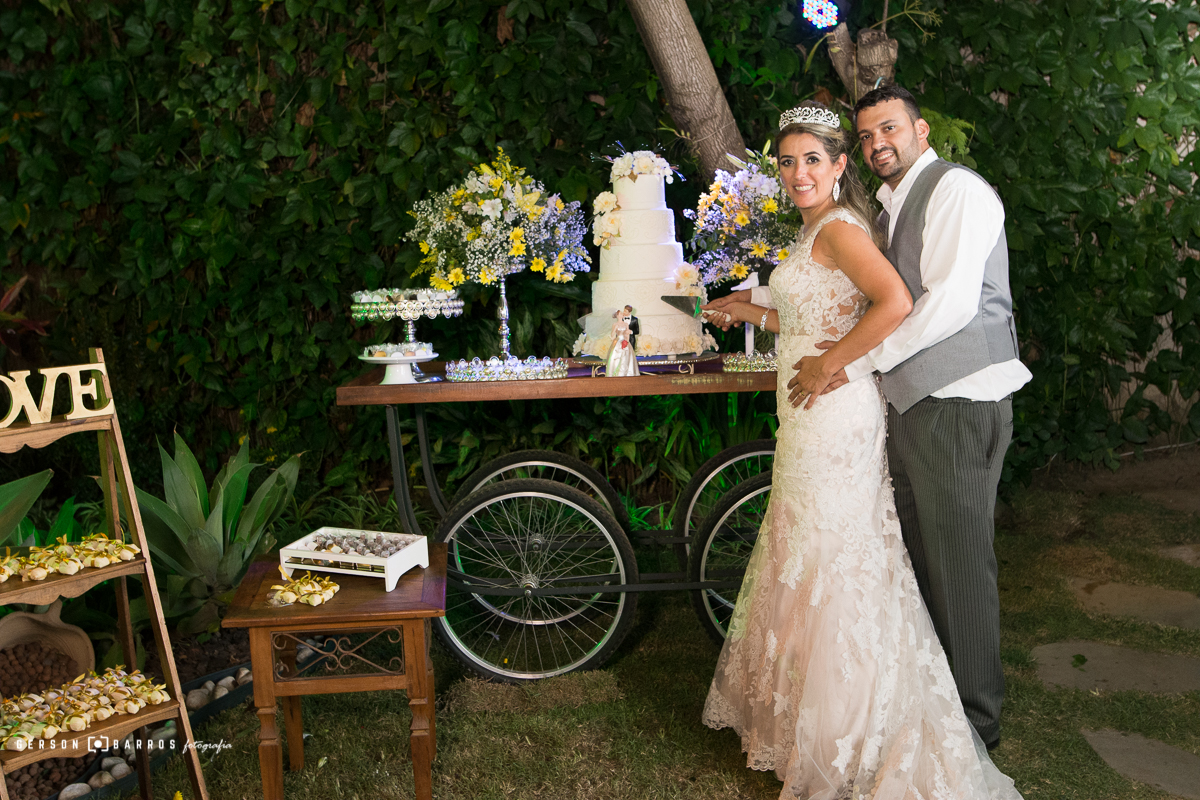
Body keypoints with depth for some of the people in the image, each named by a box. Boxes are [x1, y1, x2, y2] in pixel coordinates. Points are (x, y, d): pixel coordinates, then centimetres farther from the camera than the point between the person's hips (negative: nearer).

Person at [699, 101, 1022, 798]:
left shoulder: (838, 228, -14)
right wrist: (756, 313, 25)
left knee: (830, 560, -1)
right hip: (815, 418, 10)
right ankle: (804, 708, 34)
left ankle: (841, 743, 14)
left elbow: (895, 303, -29)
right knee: (809, 555, 17)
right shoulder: (820, 229, 17)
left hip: (834, 417, -10)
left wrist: (832, 366, -22)